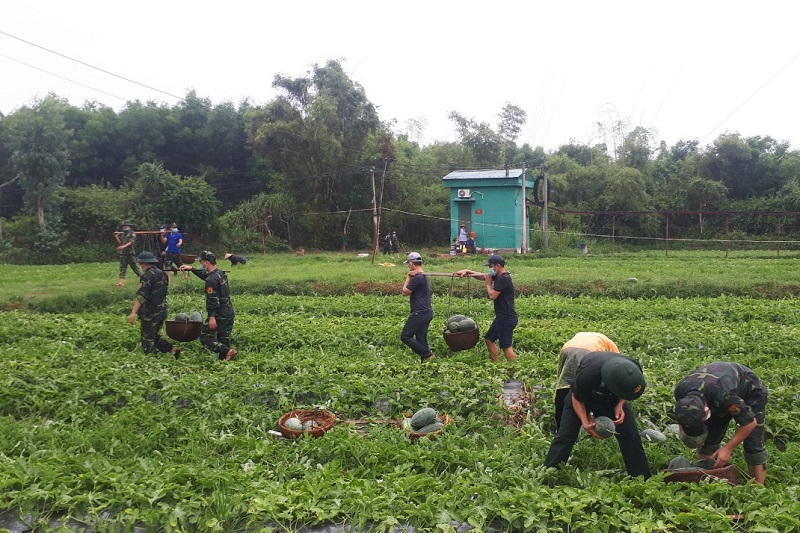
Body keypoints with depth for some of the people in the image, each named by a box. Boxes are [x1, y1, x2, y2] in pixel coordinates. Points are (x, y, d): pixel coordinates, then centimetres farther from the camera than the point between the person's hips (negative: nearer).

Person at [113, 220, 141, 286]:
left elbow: (131, 242, -17)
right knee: (122, 268, -2)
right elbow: (120, 243, 11)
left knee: (134, 266, 1)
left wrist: (123, 246, -29)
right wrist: (116, 236, -2)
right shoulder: (122, 234, 16)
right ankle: (121, 281, -7)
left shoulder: (132, 234, -3)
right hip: (123, 253, 6)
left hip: (130, 253, -6)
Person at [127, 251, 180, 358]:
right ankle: (173, 349, 5)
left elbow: (141, 296, -24)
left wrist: (133, 312, -26)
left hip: (149, 314, -8)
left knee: (148, 341, 4)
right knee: (156, 336, 20)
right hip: (162, 312, 8)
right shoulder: (162, 274, 9)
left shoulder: (147, 276, -17)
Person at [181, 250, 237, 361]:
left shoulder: (211, 280, -18)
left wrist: (212, 317, -25)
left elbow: (212, 300, -23)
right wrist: (191, 269, 31)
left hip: (219, 316, -9)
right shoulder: (221, 273, 11)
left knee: (205, 337, 2)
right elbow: (204, 275, 30)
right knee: (224, 340, 14)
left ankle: (227, 352, -13)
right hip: (229, 315, 9)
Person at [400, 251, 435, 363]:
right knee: (421, 339, 12)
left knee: (405, 336, -6)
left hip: (419, 313, -10)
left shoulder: (417, 278, -17)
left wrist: (408, 277, -1)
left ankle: (427, 354, -8)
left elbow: (405, 292, -11)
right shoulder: (424, 277, 16)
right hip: (427, 312, 10)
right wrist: (410, 277, 1)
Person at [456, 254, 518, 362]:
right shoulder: (498, 276, 10)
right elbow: (482, 276, 21)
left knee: (506, 346, -8)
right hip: (502, 317, 10)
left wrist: (488, 283, -4)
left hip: (507, 318, -10)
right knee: (489, 339, 17)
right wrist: (467, 271, 10)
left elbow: (492, 296, -20)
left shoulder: (504, 278, -19)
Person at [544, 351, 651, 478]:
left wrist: (620, 405, -24)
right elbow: (577, 398, -21)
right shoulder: (588, 374, -44)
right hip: (583, 394, -3)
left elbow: (626, 392, -6)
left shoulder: (632, 372, -33)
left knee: (631, 436, -8)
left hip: (613, 399, 3)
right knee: (565, 435, -13)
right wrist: (585, 422, -33)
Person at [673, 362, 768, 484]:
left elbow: (750, 422, -30)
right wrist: (681, 428, -20)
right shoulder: (680, 391, -30)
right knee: (707, 440, -5)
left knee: (753, 445, -11)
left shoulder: (724, 396, -47)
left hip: (751, 392, -4)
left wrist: (728, 449, -27)